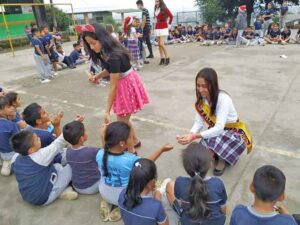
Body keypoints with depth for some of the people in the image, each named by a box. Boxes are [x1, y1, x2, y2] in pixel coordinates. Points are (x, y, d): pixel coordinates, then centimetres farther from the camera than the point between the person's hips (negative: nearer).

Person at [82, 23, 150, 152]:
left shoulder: (113, 57, -31)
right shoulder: (104, 52, -4)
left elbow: (113, 86, -28)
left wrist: (107, 111, -25)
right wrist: (98, 76, -7)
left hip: (127, 85, -9)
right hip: (121, 84, 9)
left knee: (121, 121, 1)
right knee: (123, 118, 19)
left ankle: (130, 151, 19)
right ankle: (135, 141, 39)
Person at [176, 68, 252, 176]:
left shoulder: (223, 98, -30)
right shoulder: (202, 98, -12)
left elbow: (219, 128, -36)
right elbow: (199, 122, -14)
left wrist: (195, 136, -46)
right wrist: (190, 135, -34)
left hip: (233, 131, -5)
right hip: (215, 130, 5)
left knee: (213, 140, -37)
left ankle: (223, 157, -5)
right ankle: (218, 152, 12)